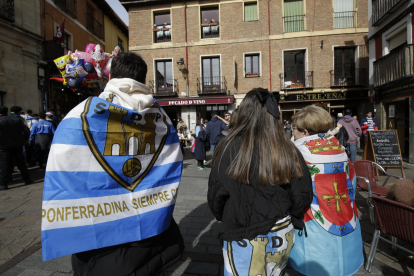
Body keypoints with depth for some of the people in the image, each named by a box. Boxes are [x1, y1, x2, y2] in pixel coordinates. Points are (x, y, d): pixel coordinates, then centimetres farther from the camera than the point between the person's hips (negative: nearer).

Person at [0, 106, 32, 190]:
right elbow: (26, 130, 4)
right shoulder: (17, 119, 5)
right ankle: (27, 180, 18)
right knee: (21, 163, 12)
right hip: (17, 145, 4)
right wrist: (25, 139, 15)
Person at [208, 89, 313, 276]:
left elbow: (215, 197, -11)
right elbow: (302, 196, -3)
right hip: (283, 236, 4)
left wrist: (226, 220, 11)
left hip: (245, 240, -3)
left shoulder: (230, 148, -19)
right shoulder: (288, 150, -10)